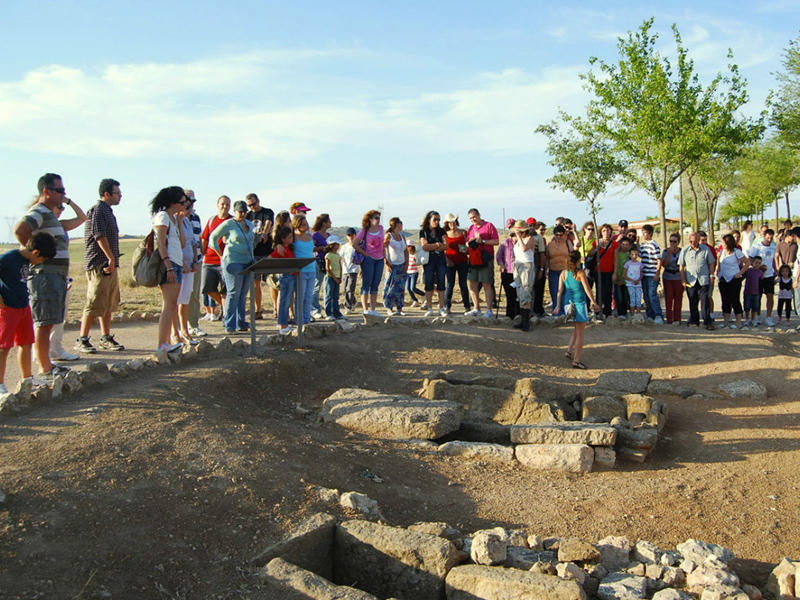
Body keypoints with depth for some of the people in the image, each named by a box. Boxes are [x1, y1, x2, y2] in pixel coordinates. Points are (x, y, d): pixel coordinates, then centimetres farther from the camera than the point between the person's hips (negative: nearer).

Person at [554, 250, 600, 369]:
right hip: (579, 302, -6)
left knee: (577, 329, 24)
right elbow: (587, 289, -9)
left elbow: (560, 290, 5)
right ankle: (576, 360, 3)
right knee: (581, 332, 3)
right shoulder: (580, 273, -10)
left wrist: (558, 305, 9)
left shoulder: (563, 273, 5)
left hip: (567, 302, 6)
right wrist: (593, 303, 0)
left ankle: (569, 350, 12)